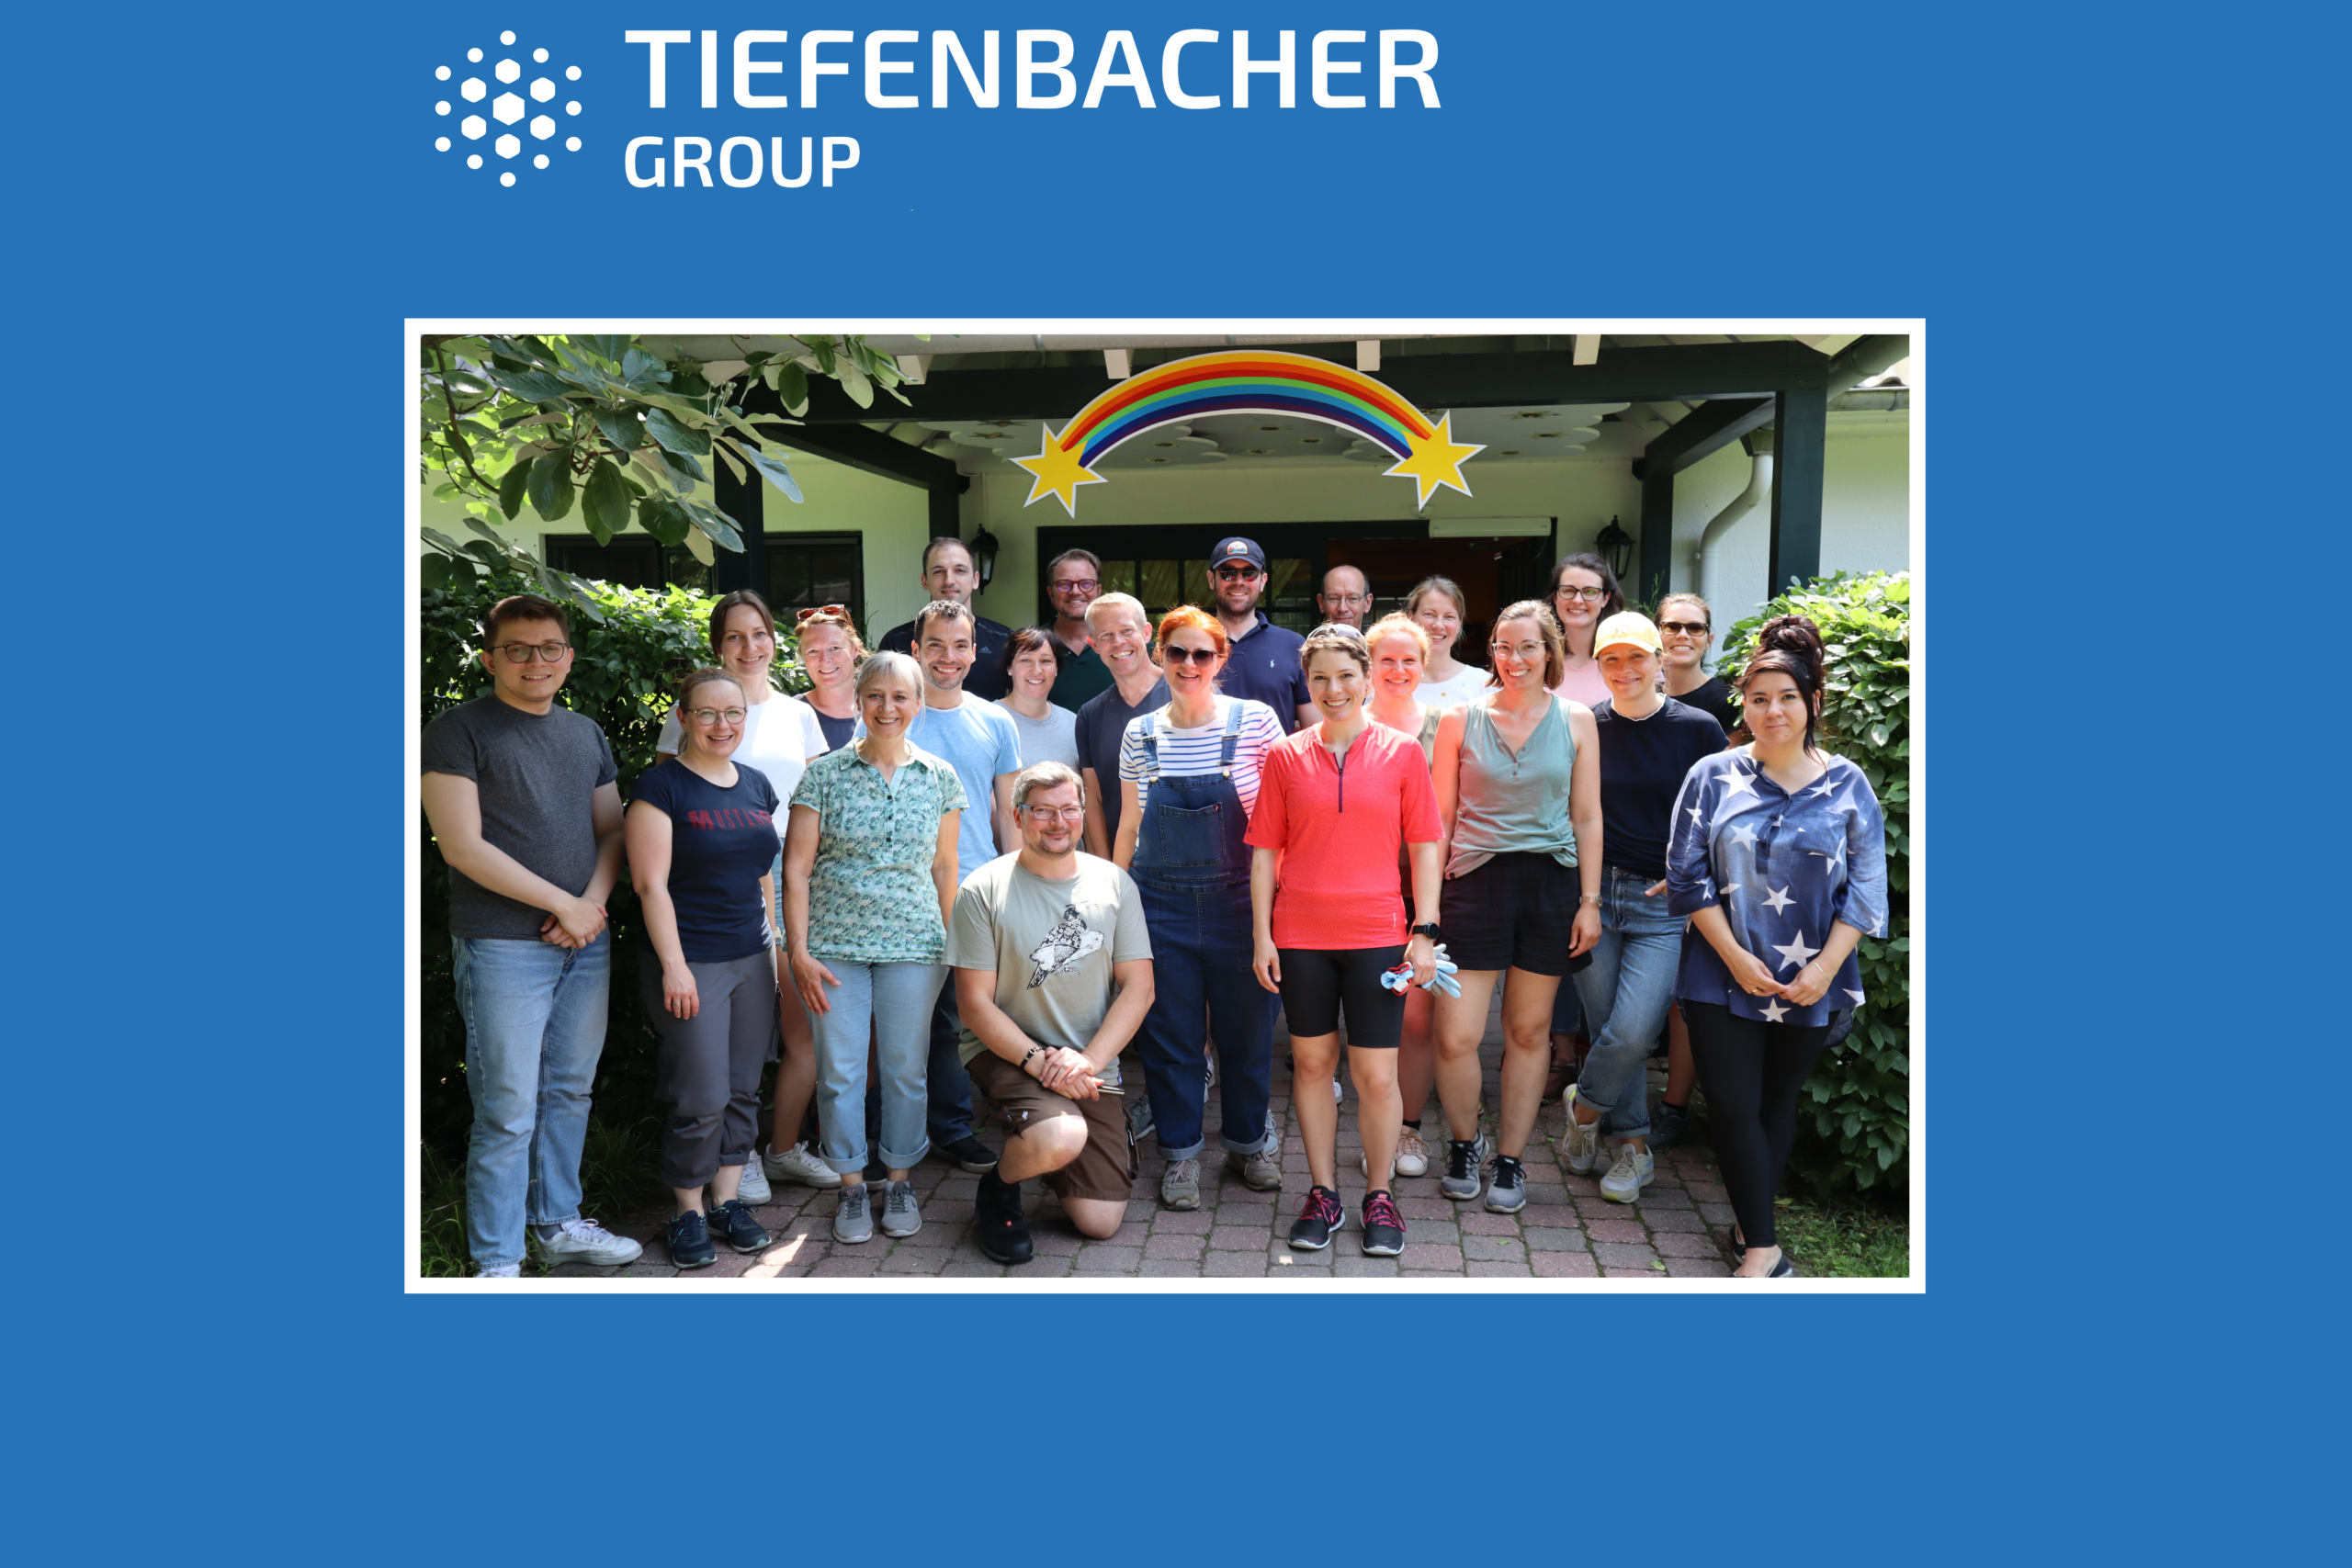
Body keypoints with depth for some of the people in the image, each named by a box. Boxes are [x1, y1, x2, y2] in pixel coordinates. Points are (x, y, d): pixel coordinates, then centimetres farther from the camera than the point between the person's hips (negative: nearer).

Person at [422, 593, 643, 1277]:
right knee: (508, 1109, -3)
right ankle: (496, 1261, 8)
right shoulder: (458, 730, -5)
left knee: (570, 1093, 14)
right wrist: (563, 904, -11)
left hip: (586, 941, 6)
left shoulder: (586, 732, 14)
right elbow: (463, 845, -12)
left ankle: (558, 1223, 28)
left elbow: (611, 830, 15)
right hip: (503, 946, -6)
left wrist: (593, 901, -4)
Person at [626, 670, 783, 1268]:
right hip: (690, 963, -6)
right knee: (701, 1097, -3)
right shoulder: (663, 786, -7)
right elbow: (651, 883, -11)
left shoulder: (756, 786, 11)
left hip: (752, 959, 6)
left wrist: (776, 944, 14)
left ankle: (729, 1200, 23)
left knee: (743, 1089, 10)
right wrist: (673, 965, -15)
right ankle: (688, 1213, 14)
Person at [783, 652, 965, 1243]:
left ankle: (900, 1180, 24)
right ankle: (851, 1187, 20)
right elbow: (796, 869, -1)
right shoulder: (825, 774, -1)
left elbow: (945, 868, 11)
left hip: (913, 945, 1)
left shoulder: (939, 778, 5)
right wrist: (799, 952, -6)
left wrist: (950, 944, 8)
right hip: (834, 944, -1)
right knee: (839, 1069, 5)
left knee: (905, 1067, 8)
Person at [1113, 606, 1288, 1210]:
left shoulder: (1256, 721, -4)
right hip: (1161, 902, 2)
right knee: (1170, 1035, 8)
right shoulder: (1140, 734, 4)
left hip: (1237, 899, -1)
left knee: (1246, 1031, 10)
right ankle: (1180, 1152, 24)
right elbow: (1129, 826, 12)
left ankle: (1249, 1142, 31)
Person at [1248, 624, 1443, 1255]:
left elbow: (1425, 847, 3)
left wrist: (1425, 933, -3)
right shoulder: (1285, 756, 4)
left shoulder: (1402, 752, 2)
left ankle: (1378, 1196, 19)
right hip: (1300, 935, 1)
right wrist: (1261, 936, 1)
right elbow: (1265, 850, 6)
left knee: (1376, 1073, 1)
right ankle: (1322, 1194, 24)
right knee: (1312, 1062, 11)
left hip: (1376, 935, -1)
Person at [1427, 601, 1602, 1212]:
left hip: (1551, 885, 1)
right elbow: (1440, 816, 5)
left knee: (1528, 1031, 9)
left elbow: (1587, 819, 6)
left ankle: (1510, 1160, 24)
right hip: (1476, 884, -1)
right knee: (1455, 1038, -6)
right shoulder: (1461, 719, 1)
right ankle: (1463, 1143, 21)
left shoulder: (1576, 720, 4)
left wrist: (1590, 900, 1)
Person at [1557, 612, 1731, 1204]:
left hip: (1664, 903, -2)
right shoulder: (1586, 728, 4)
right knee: (1608, 1028, 5)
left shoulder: (1698, 729, -1)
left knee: (1634, 1030, -13)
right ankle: (1634, 1145, 22)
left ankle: (1585, 1106, 15)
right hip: (1594, 892, 2)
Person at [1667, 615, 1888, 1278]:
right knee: (1733, 1107, -2)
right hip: (1724, 977, -1)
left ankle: (1751, 1224, 27)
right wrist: (1736, 957, -10)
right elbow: (1687, 874, -3)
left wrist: (1826, 967, -9)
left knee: (1779, 1102, 12)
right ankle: (1762, 1247, 10)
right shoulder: (1713, 776, -1)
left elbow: (1865, 886, 1)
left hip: (1811, 982, 1)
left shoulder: (1847, 785, 1)